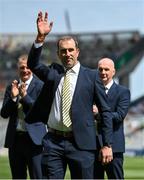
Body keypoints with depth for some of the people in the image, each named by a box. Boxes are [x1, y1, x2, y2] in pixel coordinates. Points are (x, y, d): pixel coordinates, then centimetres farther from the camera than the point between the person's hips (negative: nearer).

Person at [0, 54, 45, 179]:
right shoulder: (11, 87, 11)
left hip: (33, 139, -5)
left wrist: (25, 96, -20)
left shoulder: (40, 86, -3)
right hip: (15, 139, 5)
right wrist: (12, 97, -11)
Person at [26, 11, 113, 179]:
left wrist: (107, 145, -2)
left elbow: (105, 111, 3)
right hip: (53, 142, 3)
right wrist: (40, 37, -17)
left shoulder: (91, 76, 3)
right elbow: (32, 64, -5)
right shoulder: (53, 73, 12)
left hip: (81, 144, -2)